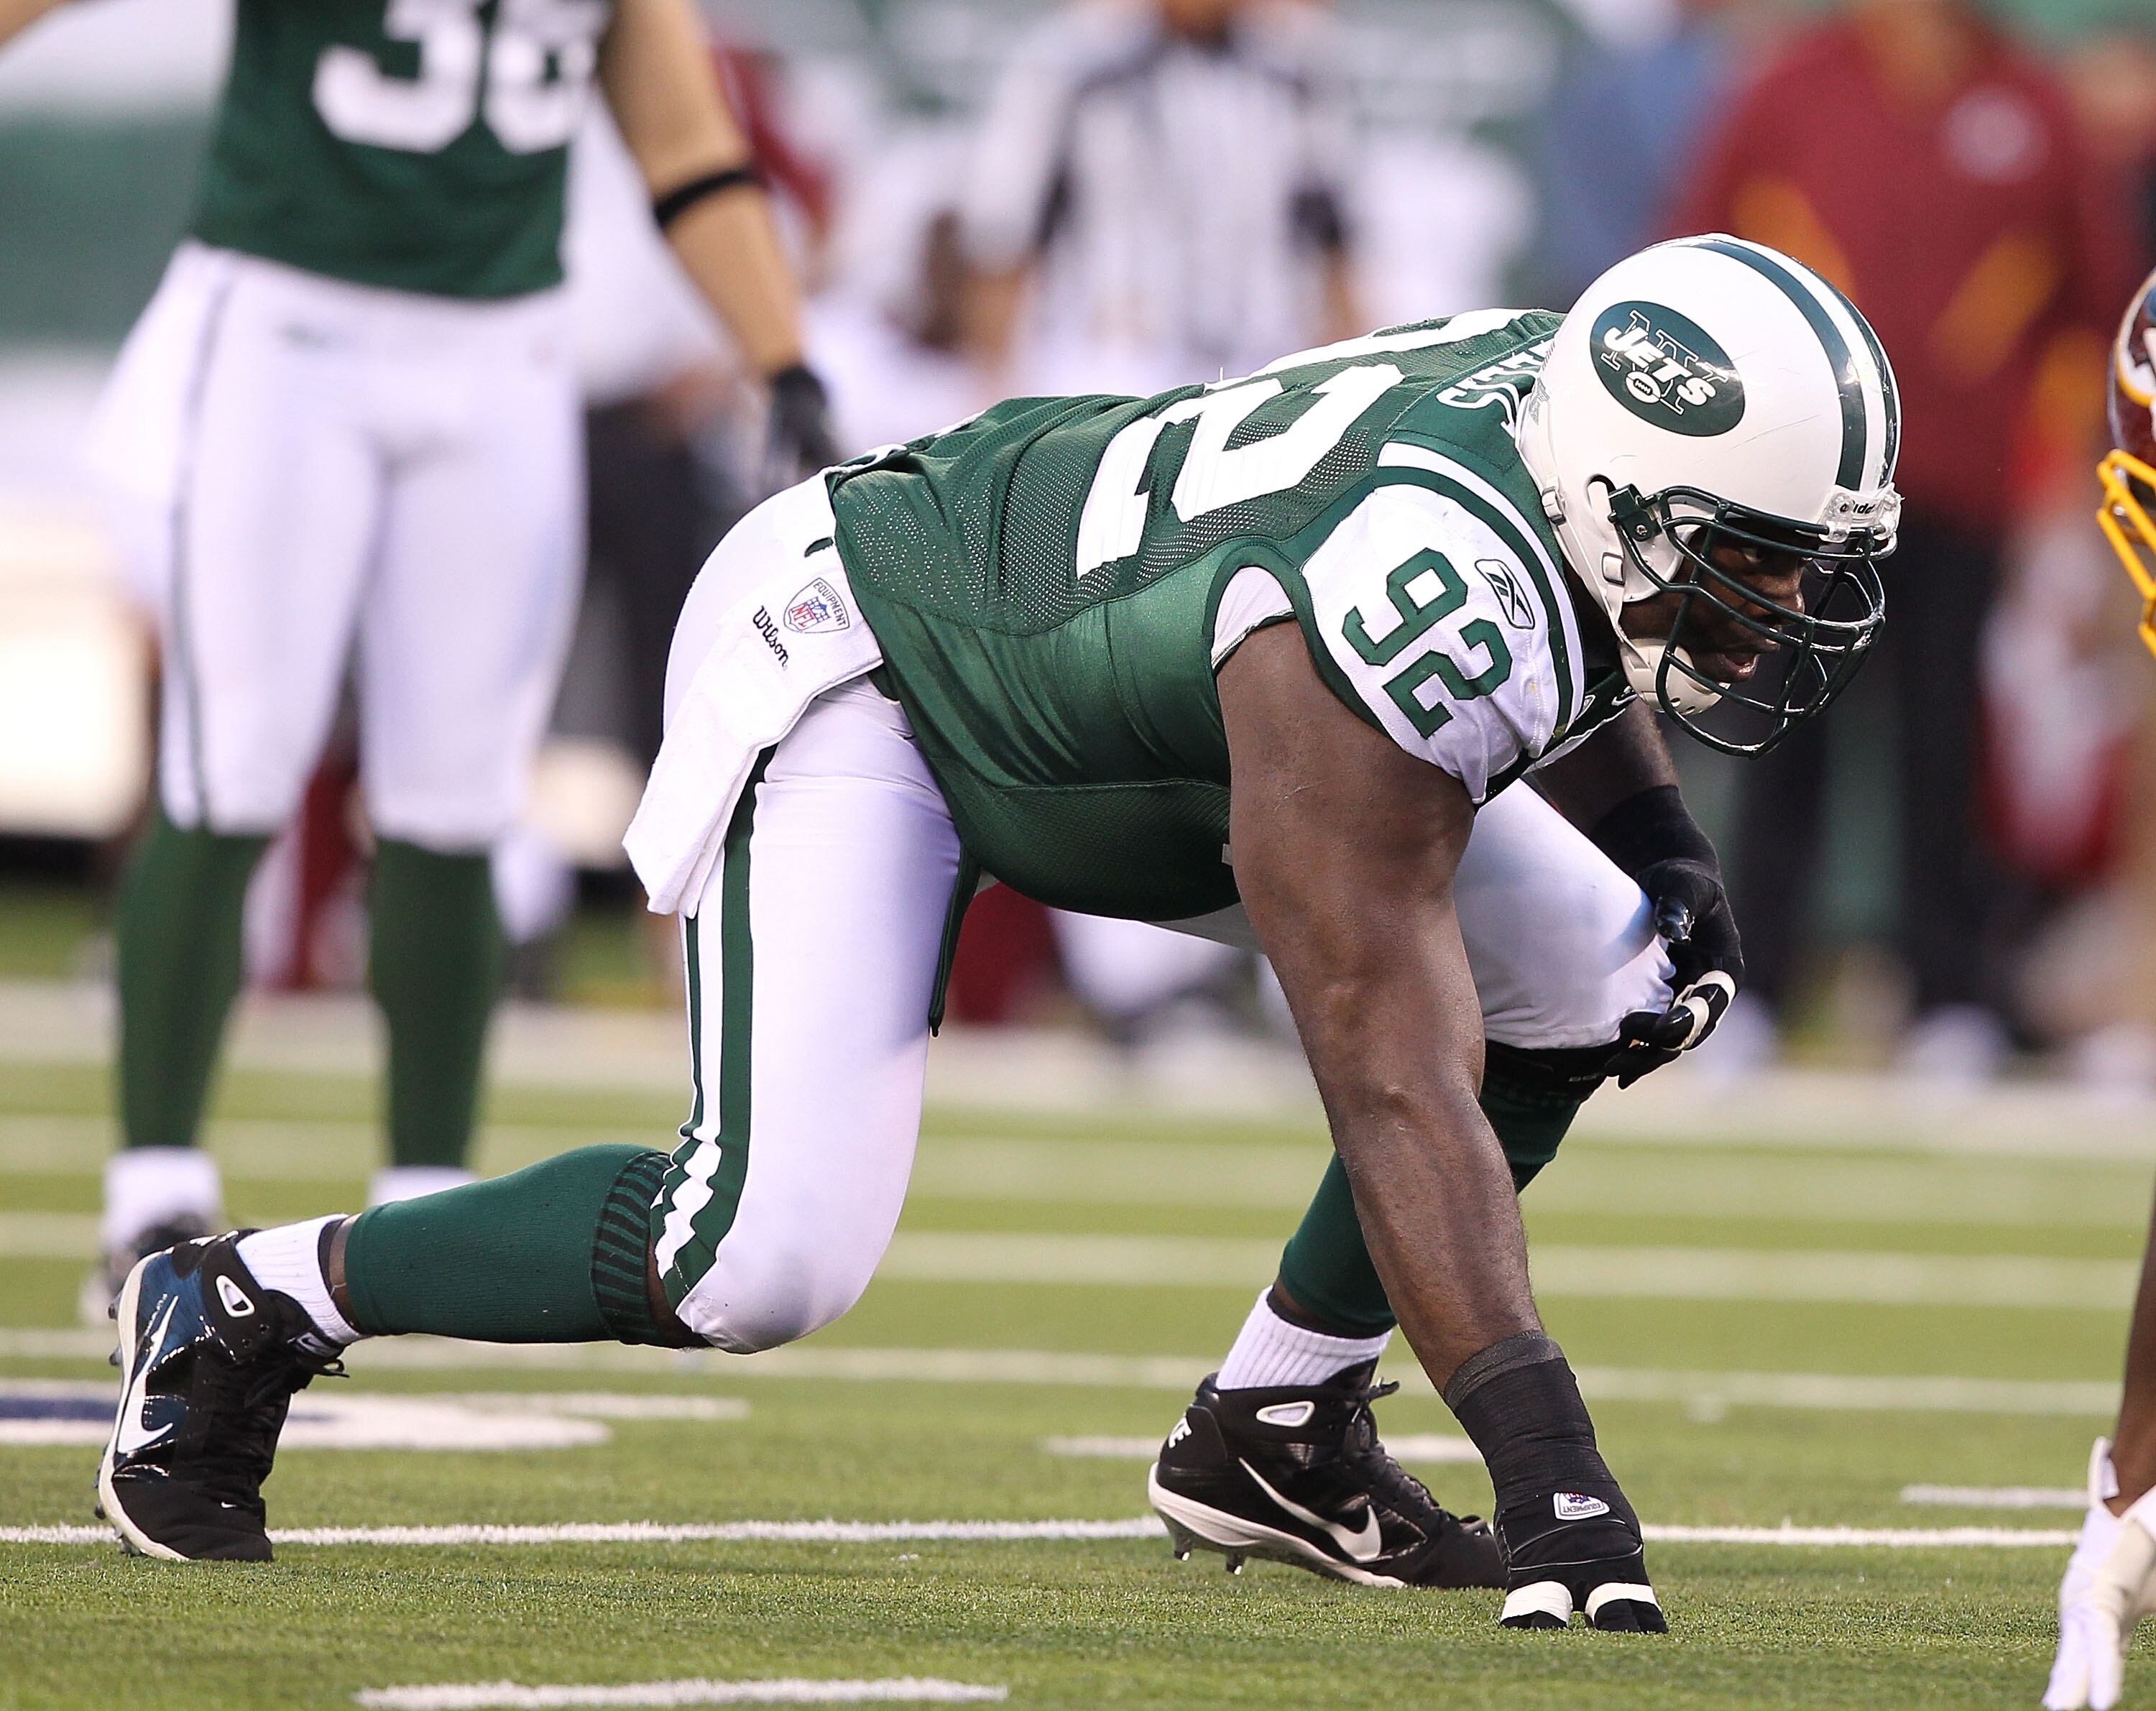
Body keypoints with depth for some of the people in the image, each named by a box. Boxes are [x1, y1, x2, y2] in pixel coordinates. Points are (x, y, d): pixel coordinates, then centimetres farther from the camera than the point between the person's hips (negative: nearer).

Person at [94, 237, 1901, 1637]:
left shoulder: (1595, 393, -14)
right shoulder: (1407, 625, -40)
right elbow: (1393, 1084, -41)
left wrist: (1661, 863, 12)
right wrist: (1547, 1466, -43)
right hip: (860, 659, -9)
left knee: (1597, 992, -2)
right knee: (769, 1258, -25)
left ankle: (1273, 1433, 8)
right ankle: (248, 1302, -5)